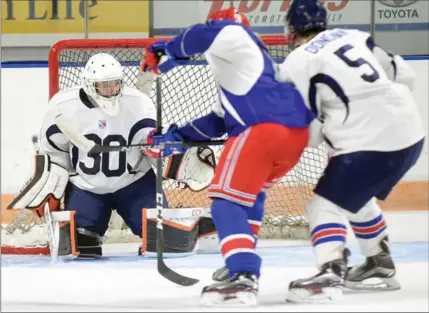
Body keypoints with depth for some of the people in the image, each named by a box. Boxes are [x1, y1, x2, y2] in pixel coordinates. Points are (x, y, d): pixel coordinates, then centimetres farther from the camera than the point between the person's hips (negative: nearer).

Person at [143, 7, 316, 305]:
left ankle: (243, 278, -26)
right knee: (250, 193, 30)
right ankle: (243, 262, 29)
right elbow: (221, 120, 35)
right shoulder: (238, 71, 39)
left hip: (265, 128, -10)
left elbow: (210, 34, -13)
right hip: (296, 133, 10)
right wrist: (179, 136, 32)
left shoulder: (237, 37, 11)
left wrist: (167, 51, 2)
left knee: (228, 200, -10)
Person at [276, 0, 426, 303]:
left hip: (371, 144, -8)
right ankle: (381, 265, 34)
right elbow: (403, 75, 19)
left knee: (325, 205, -5)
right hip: (409, 131, 8)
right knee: (353, 198, 28)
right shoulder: (355, 37, 15)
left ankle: (330, 274, -25)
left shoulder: (296, 64, -4)